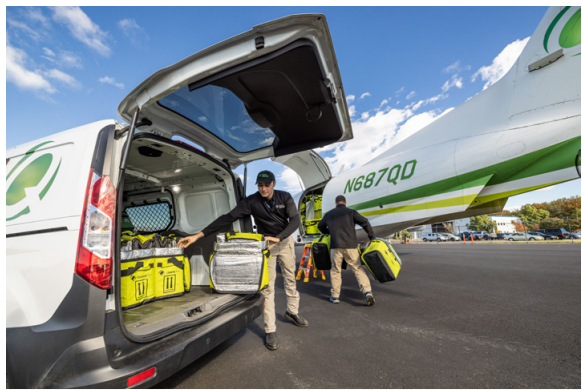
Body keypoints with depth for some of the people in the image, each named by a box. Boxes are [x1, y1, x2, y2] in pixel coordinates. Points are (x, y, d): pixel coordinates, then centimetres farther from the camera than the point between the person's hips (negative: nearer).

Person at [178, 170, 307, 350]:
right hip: (266, 244, -2)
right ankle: (270, 330, 14)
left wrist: (278, 238, -34)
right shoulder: (251, 201, -19)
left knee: (290, 278, 16)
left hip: (285, 241, 2)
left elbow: (296, 220, -20)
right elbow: (227, 218, -24)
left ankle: (293, 311, 40)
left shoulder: (285, 197, -15)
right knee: (267, 286, 0)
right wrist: (198, 235, -29)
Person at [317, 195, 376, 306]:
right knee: (358, 269, 8)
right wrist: (371, 236, 11)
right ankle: (368, 292, -2)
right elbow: (365, 223, -2)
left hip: (335, 246, 1)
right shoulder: (351, 212, 7)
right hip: (350, 246, -1)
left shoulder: (329, 214, 16)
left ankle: (335, 296, 18)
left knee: (335, 270, 12)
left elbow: (320, 226, 29)